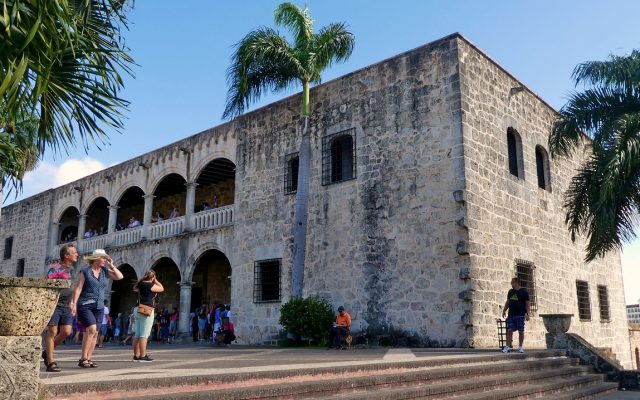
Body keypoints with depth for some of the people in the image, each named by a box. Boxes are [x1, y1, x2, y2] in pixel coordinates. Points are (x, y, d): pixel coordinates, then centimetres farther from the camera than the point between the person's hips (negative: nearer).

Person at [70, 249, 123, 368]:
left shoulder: (105, 271, 9)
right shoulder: (85, 272, -3)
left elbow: (120, 277, -1)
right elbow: (78, 289, -6)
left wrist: (111, 265, -2)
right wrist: (74, 304, -13)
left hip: (99, 307, 5)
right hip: (85, 305, -5)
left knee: (94, 333, 3)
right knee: (91, 329, -19)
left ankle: (88, 359, 9)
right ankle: (83, 359, -13)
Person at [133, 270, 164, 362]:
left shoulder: (141, 284, 11)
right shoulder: (151, 285, -12)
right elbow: (162, 288, -1)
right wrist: (155, 281, 5)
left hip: (138, 310, 8)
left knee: (137, 334, 9)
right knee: (144, 335, -8)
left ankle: (136, 356, 13)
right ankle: (143, 356, -9)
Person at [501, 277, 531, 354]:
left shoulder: (523, 291, -2)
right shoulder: (510, 291, 13)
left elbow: (528, 303, -5)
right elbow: (507, 302, 21)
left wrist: (527, 314, -13)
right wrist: (504, 310, 13)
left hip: (520, 315, -4)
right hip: (511, 314, 4)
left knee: (521, 331, 1)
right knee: (509, 330, -2)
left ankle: (520, 347, 12)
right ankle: (508, 347, -2)